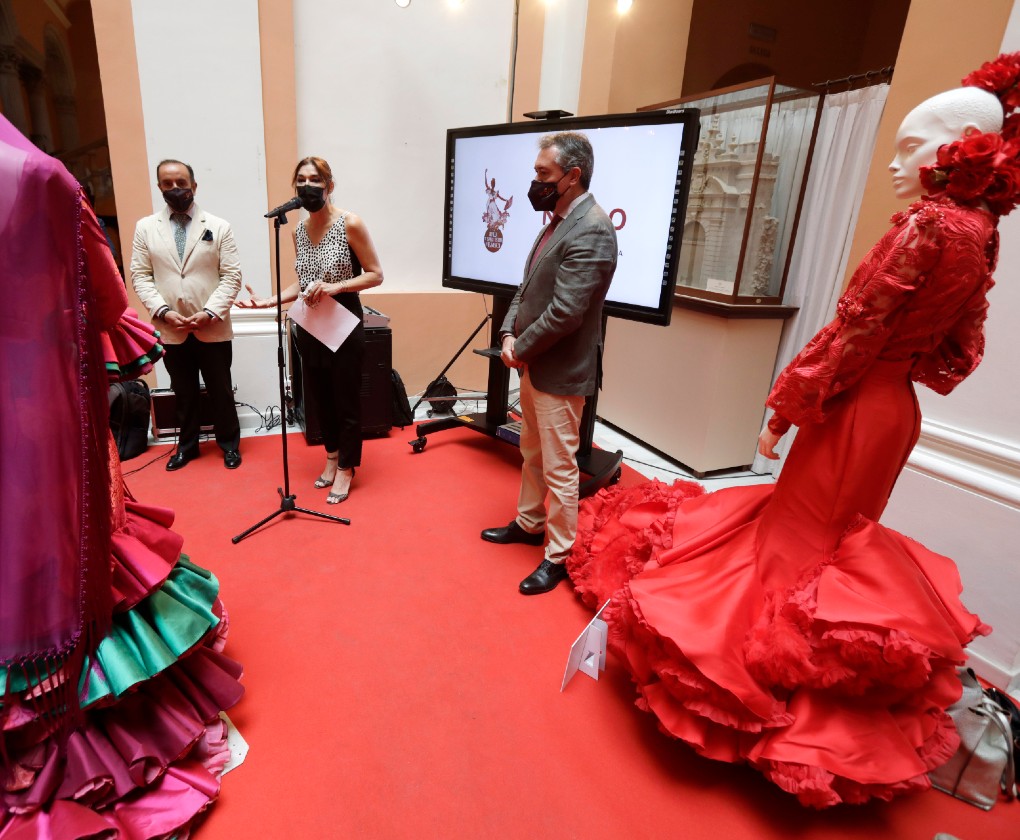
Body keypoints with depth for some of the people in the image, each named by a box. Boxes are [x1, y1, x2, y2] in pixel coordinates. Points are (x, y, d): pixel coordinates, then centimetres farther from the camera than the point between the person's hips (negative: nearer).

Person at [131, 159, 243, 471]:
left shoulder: (218, 226, 0)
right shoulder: (146, 228, 5)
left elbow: (232, 276, -5)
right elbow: (140, 276, 4)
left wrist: (210, 312, -15)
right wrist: (163, 311, -11)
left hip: (213, 329, -2)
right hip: (171, 330, 2)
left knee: (220, 391, 10)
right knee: (183, 393, 15)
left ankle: (229, 443, 27)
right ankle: (187, 445, 31)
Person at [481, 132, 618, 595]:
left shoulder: (590, 231, -20)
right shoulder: (558, 220, 11)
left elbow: (564, 313, -25)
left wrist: (520, 349, -12)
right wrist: (509, 332, -1)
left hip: (560, 371, -10)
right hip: (533, 364, 10)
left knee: (558, 468, 3)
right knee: (531, 454, 22)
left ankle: (559, 556, 19)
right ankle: (529, 524, 41)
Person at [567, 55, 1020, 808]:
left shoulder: (929, 224, -19)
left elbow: (853, 334, -20)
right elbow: (956, 347, 13)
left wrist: (785, 407, -13)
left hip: (855, 408, -9)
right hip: (894, 405, 9)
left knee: (795, 541, 6)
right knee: (836, 536, 23)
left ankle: (774, 672, 22)